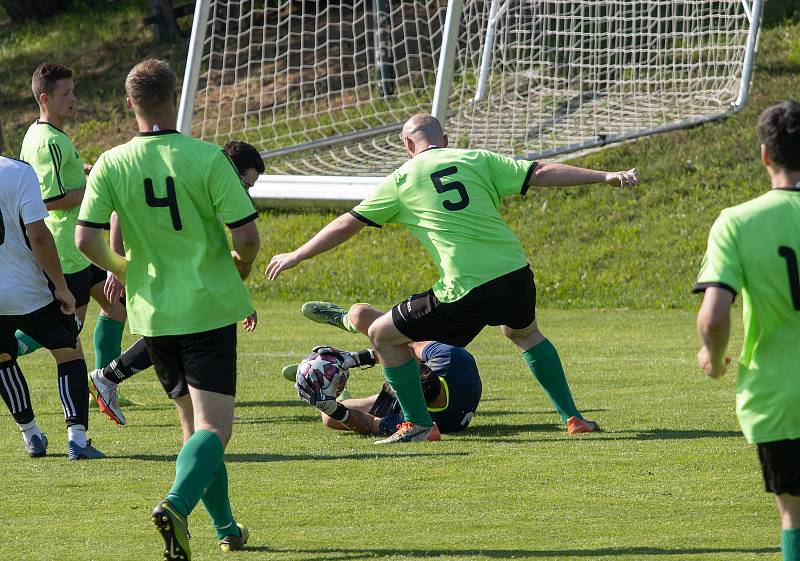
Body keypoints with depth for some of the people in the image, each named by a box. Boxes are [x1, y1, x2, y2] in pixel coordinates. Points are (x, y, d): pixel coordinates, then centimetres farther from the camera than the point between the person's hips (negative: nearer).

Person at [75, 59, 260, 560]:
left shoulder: (111, 165, -3)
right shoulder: (207, 158, -11)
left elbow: (86, 239, -7)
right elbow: (247, 236, -13)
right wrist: (239, 271, 10)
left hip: (152, 312, 4)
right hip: (209, 309, -4)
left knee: (194, 423, 19)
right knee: (213, 428, -6)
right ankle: (177, 505, -32)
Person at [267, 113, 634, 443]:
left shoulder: (401, 180, 7)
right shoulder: (476, 160, 10)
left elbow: (347, 224, 12)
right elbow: (541, 173, 4)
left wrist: (295, 256, 24)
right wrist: (605, 177, 8)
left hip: (465, 294, -4)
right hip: (515, 276, 4)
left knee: (383, 335, 12)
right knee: (524, 333, 36)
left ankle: (419, 425, 12)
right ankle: (572, 417, 33)